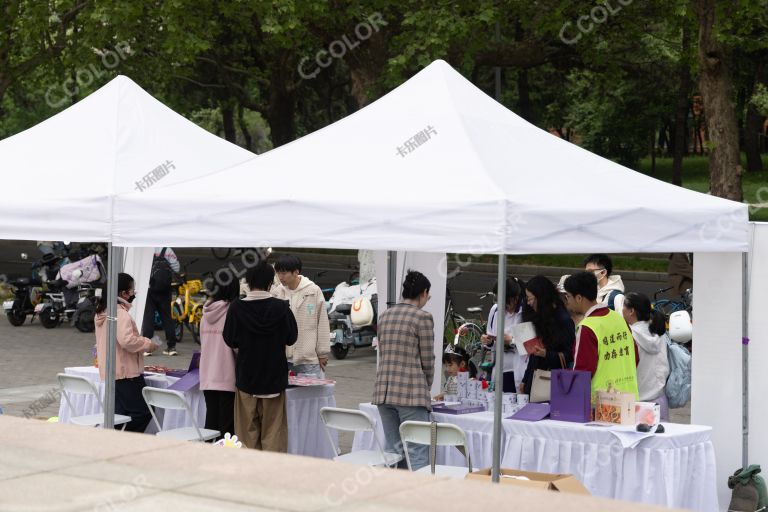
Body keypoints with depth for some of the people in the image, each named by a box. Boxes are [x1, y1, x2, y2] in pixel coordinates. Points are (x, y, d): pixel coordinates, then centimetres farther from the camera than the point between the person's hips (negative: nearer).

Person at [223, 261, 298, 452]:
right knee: (272, 428, 6)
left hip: (246, 377, 0)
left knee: (248, 429, 9)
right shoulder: (280, 307, -12)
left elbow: (230, 341, -1)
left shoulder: (236, 308, -11)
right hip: (274, 376, 0)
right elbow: (291, 338, 0)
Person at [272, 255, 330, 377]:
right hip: (283, 357, 3)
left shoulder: (313, 291, -6)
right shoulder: (277, 292, 3)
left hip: (309, 359, -3)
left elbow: (322, 324, -2)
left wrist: (323, 353, -1)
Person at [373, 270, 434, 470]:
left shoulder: (384, 316, 12)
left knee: (393, 450, 12)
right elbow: (427, 360, -5)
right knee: (416, 453, -4)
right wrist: (427, 388, 14)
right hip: (411, 393, -6)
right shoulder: (423, 317, -7)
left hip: (384, 391, 6)